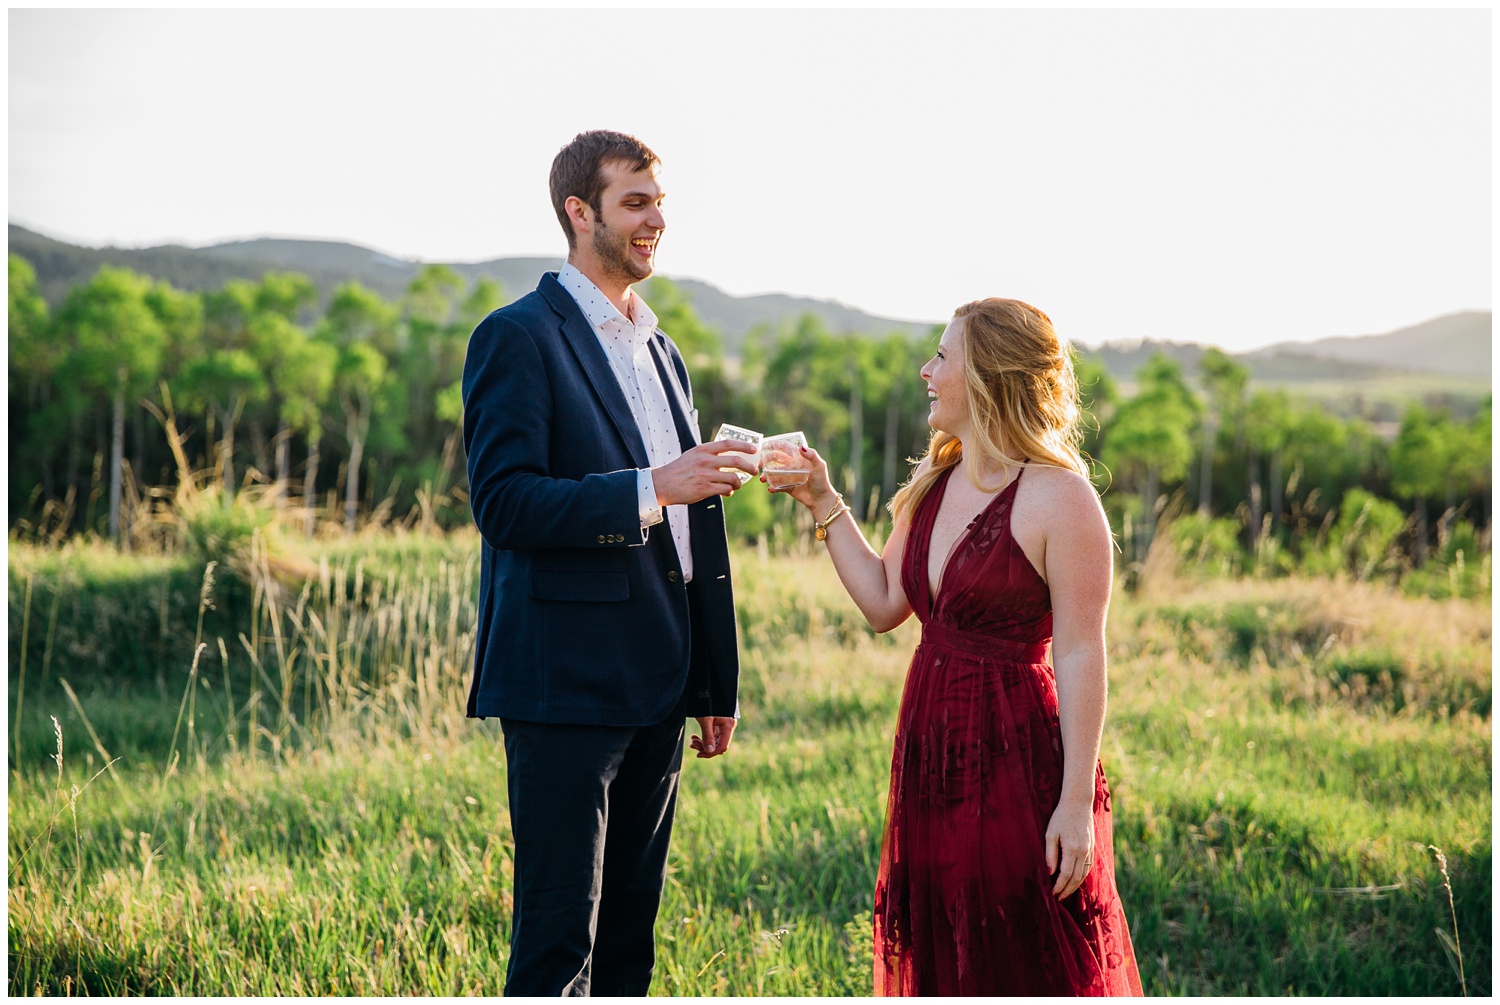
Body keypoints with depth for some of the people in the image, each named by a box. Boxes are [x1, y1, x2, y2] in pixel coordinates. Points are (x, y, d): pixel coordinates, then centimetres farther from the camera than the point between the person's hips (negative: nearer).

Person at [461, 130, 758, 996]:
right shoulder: (519, 337, -5)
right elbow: (504, 504, -16)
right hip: (564, 685, -7)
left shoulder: (663, 353, 19)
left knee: (631, 930, 13)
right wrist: (651, 488, -23)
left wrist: (718, 682, 19)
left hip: (657, 687, 8)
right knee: (558, 938, -4)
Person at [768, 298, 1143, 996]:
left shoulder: (1059, 498, -14)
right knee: (941, 963, 16)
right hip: (932, 755, 8)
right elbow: (883, 604, 12)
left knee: (1028, 967, 3)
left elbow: (1081, 656, -15)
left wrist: (1076, 801, -17)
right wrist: (822, 504, 9)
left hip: (1018, 757, -7)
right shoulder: (932, 485, 10)